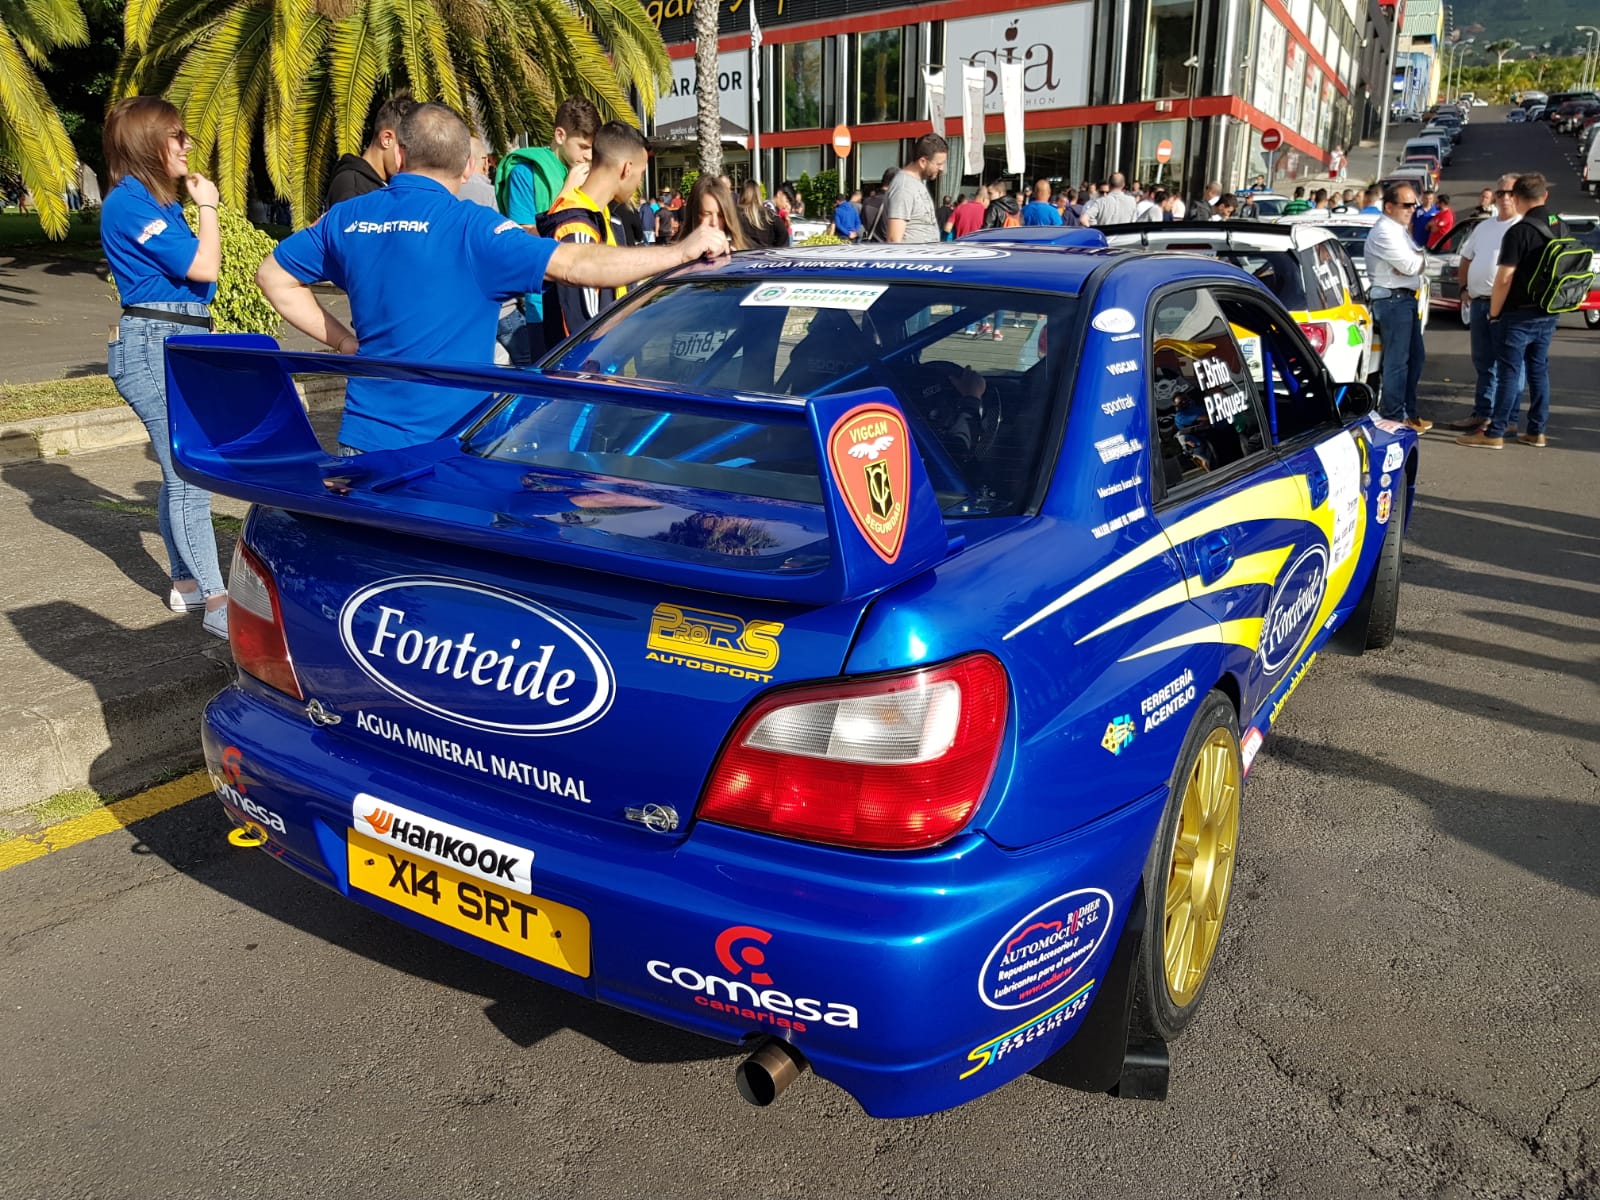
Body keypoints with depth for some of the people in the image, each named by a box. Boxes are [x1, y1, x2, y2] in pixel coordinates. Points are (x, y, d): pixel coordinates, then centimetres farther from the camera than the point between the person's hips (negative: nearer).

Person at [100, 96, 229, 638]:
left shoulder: (155, 202, 17)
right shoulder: (130, 203, -12)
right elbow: (205, 267, -15)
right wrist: (207, 207, -4)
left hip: (178, 344, 10)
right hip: (156, 346, -10)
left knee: (182, 472, 13)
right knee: (192, 477, -13)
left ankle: (186, 583, 23)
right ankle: (218, 604, -12)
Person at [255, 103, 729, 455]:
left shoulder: (349, 219, 6)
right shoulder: (469, 227, -13)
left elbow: (274, 275, 18)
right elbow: (574, 265, -19)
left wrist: (344, 342, 14)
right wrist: (681, 251, -14)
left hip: (363, 438, 5)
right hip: (441, 442, -5)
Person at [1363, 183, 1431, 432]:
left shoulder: (1401, 229, 17)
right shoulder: (1384, 232, -15)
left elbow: (1417, 262, 15)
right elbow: (1411, 265, -18)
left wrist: (1414, 259, -7)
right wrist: (1419, 257, 3)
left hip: (1407, 298, 10)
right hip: (1393, 300, -10)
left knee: (1415, 358, 15)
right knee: (1397, 361, -7)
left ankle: (1409, 413, 24)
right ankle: (1395, 418, -1)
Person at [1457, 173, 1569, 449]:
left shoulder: (1519, 232, -17)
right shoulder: (1561, 228, 8)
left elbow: (1504, 278, -19)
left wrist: (1494, 312, -9)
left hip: (1520, 314, -7)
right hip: (1549, 313, 7)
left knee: (1509, 372, -4)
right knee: (1539, 370, 13)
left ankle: (1494, 434, -2)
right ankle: (1536, 431, 17)